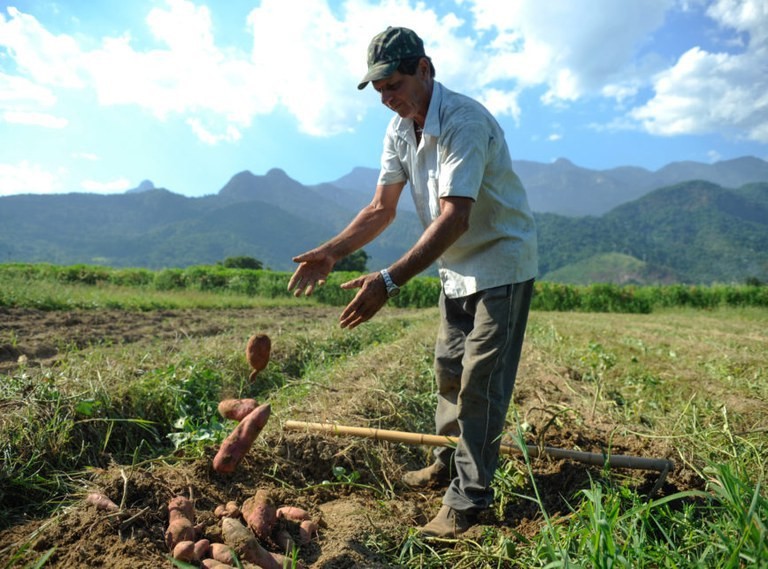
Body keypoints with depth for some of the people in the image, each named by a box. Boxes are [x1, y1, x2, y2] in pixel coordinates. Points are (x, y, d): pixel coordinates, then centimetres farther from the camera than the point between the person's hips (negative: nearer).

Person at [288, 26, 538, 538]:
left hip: (501, 265, -8)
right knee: (448, 369, 16)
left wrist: (389, 281, -42)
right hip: (457, 270, 8)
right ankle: (450, 462, 36)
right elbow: (382, 209, 1)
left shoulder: (464, 121, -26)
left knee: (480, 383, -6)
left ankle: (467, 500, 8)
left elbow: (454, 217, -35)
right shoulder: (400, 128, 1)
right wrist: (331, 253, -12)